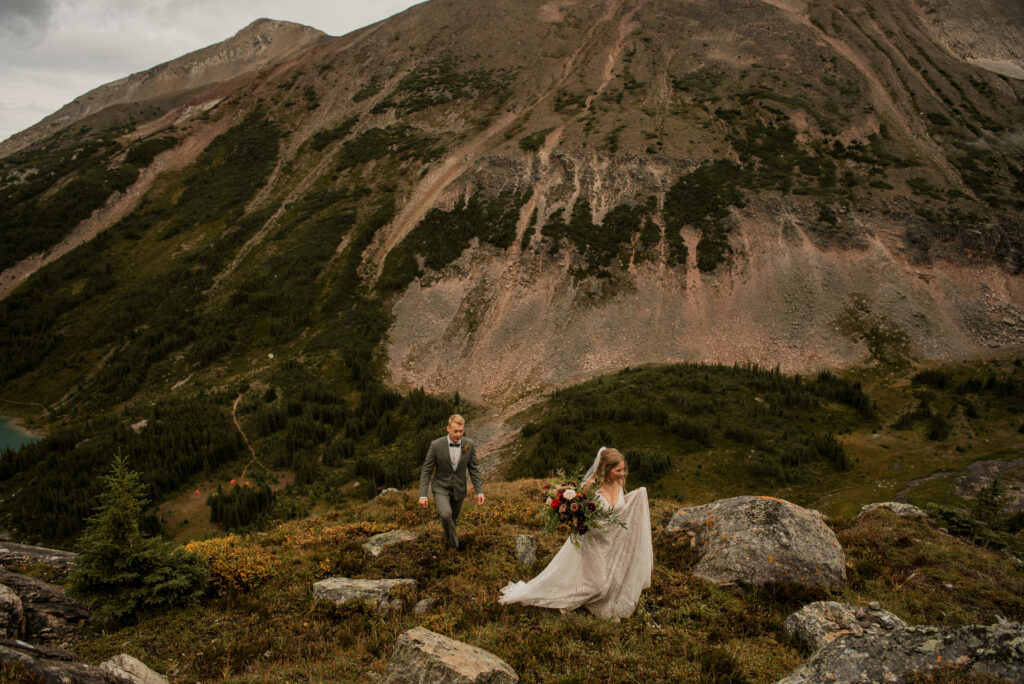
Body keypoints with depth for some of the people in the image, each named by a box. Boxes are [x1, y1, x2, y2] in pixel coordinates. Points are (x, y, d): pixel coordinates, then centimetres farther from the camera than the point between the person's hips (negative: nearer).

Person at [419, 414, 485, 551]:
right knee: (446, 515, -26)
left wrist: (479, 491, -8)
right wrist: (422, 495, -18)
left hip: (458, 488, 3)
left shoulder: (469, 444, -15)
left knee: (453, 519, 19)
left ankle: (448, 539, 51)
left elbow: (474, 469, -4)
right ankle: (453, 543, 1)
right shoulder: (436, 445, -22)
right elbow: (426, 470, -14)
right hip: (440, 488, -3)